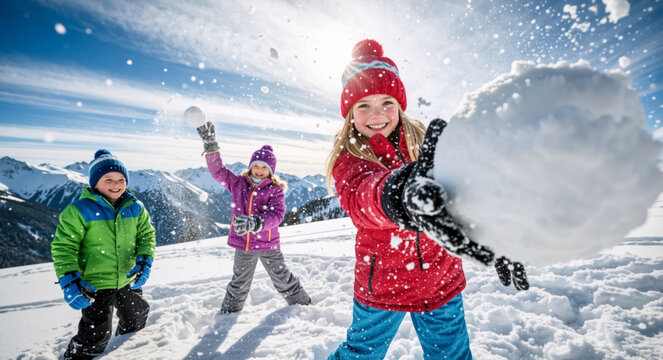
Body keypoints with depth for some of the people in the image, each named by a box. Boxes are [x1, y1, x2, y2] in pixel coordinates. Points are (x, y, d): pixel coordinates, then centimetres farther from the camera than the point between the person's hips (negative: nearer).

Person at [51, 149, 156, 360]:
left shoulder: (135, 208, -4)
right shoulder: (79, 210, -17)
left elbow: (147, 236, 1)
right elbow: (63, 247, -14)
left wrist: (144, 262, -14)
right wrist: (69, 281, -22)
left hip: (128, 281, 5)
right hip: (95, 285, -5)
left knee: (136, 320, 27)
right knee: (96, 337, -4)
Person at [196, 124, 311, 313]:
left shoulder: (275, 190, -11)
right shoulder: (237, 183, -1)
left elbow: (277, 215, -23)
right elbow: (218, 170, -8)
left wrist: (254, 222, -40)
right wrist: (210, 144, -21)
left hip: (268, 244, -2)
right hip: (243, 244, 2)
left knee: (283, 279, 14)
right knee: (239, 282, 21)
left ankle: (303, 304, 35)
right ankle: (229, 312, 43)